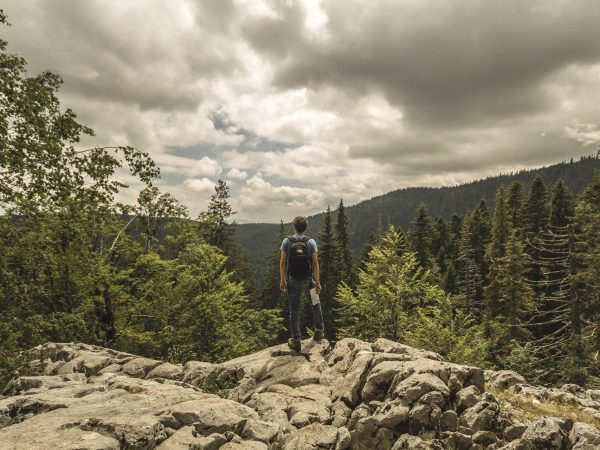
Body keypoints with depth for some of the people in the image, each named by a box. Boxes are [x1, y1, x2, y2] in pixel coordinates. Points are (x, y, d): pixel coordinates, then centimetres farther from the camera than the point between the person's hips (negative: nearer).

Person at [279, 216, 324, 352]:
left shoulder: (286, 241, -6)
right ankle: (319, 330, 27)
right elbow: (315, 263, -8)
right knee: (316, 303, 26)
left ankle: (296, 340, 11)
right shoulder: (311, 242, -7)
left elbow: (282, 262, -6)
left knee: (294, 310, 8)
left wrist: (282, 280, 2)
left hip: (292, 281, 0)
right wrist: (317, 282, -3)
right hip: (307, 280, 0)